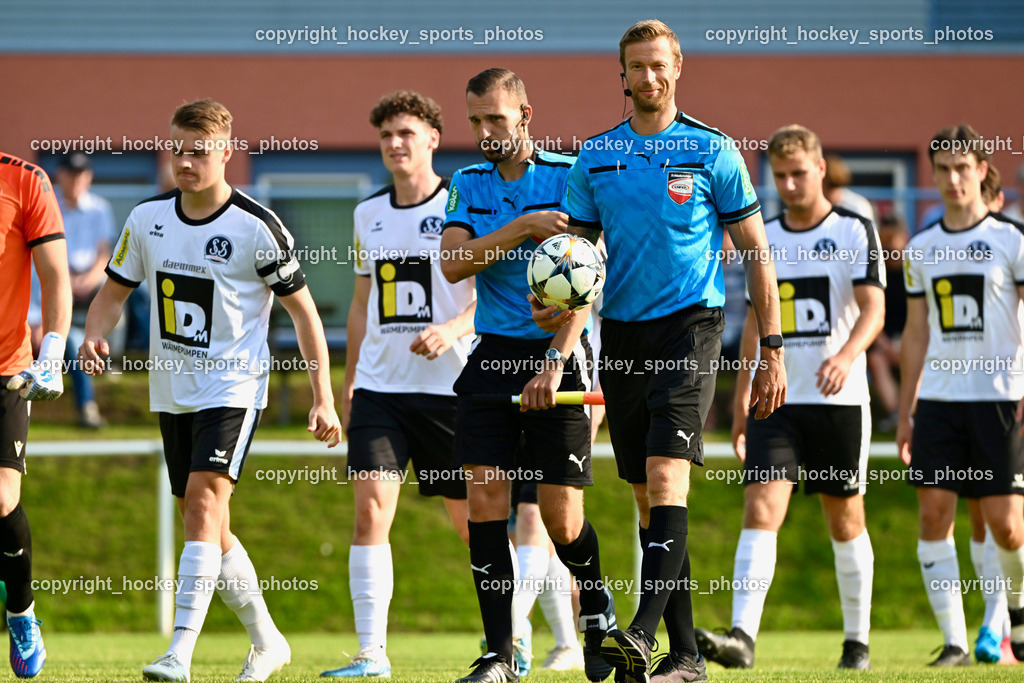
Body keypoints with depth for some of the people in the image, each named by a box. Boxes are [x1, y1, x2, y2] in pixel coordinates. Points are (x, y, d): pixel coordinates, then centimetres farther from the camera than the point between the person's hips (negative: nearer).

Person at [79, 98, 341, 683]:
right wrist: (94, 338, -9)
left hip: (234, 388, -6)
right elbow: (115, 291, 13)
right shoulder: (148, 218, 3)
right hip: (172, 390, 6)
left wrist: (324, 399, -7)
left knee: (203, 503, -21)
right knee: (207, 525, 11)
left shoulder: (256, 228, -11)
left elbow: (304, 310, -4)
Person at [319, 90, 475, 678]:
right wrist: (349, 381, 21)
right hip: (379, 384, 4)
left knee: (470, 515, 4)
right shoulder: (369, 214, 13)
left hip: (451, 385, -4)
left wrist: (450, 330, -23)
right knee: (371, 505, -11)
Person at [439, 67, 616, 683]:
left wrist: (556, 359, -20)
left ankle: (597, 608, 27)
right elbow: (454, 264, -3)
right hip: (492, 355, 4)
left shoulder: (569, 178, -5)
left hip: (557, 354, -4)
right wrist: (521, 228, -15)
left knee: (561, 517, -4)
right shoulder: (469, 186, 11)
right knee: (485, 497, -9)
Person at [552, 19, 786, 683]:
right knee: (649, 499, 5)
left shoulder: (713, 151, 0)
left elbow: (756, 251, 3)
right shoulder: (596, 156, 10)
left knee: (666, 475, -20)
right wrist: (560, 304, -7)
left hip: (690, 324, -5)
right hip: (621, 331, 5)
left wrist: (774, 349, -1)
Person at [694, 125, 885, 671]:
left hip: (839, 402, -3)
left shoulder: (854, 231, -1)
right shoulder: (763, 239, 12)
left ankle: (856, 641, 21)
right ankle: (742, 637, -24)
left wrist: (846, 356, -32)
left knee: (845, 522, 7)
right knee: (761, 510, -14)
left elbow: (873, 309, -13)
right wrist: (740, 403, 15)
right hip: (774, 401, 3)